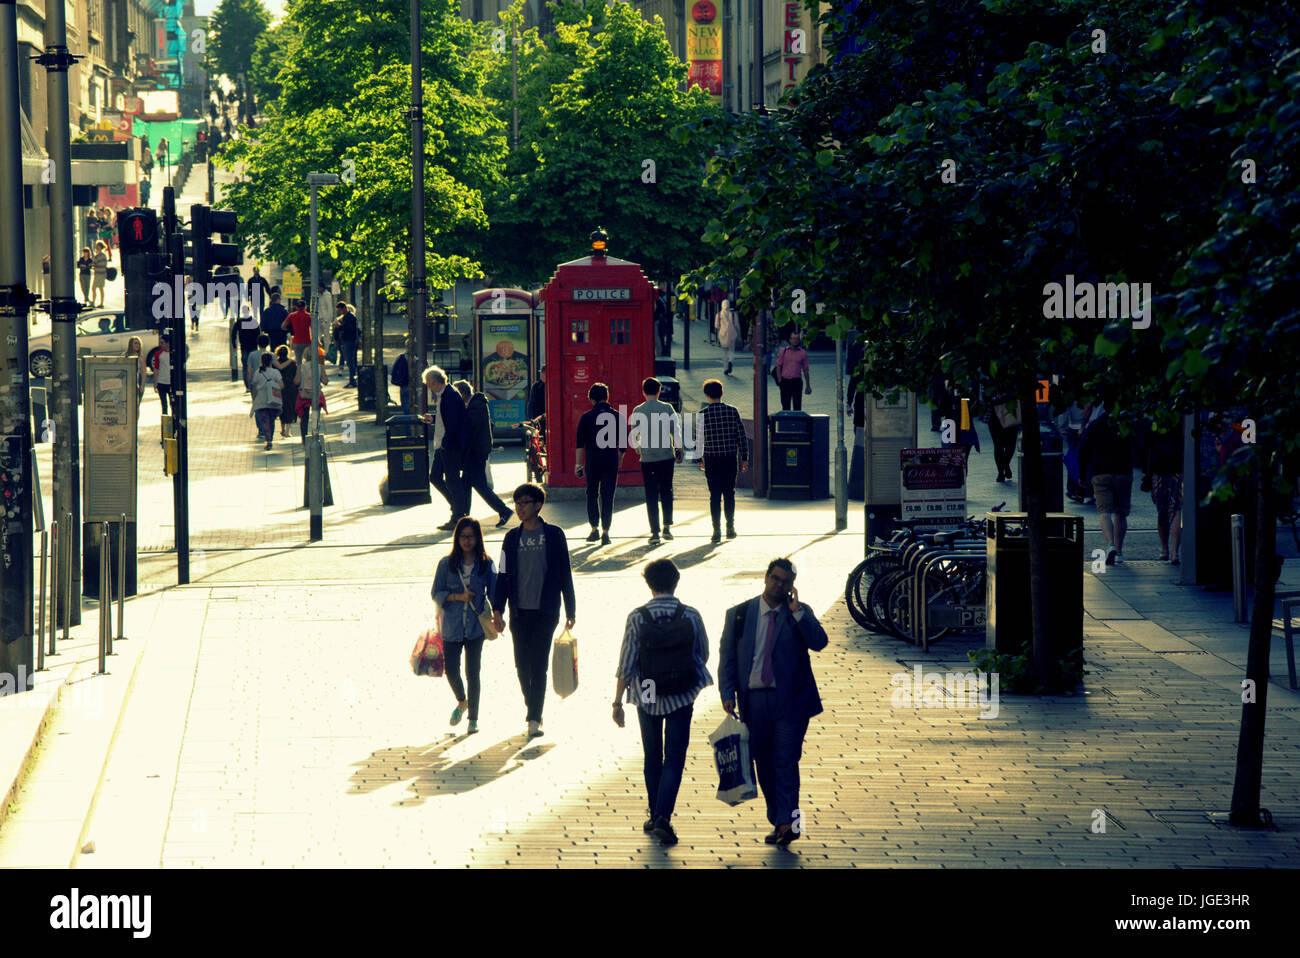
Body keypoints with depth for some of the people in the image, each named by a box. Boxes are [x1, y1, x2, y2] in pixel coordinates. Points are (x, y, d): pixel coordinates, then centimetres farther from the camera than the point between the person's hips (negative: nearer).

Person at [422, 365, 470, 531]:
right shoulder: (440, 396, 13)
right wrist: (432, 418, 10)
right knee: (434, 477, 13)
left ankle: (458, 519, 5)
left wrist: (445, 442, -19)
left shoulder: (451, 396, -19)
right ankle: (459, 508, 22)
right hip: (442, 445, 10)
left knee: (452, 480, -3)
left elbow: (453, 422, -23)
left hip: (450, 446, -10)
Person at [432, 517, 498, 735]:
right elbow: (437, 594, 2)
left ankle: (473, 718, 13)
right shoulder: (446, 564, 1)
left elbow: (494, 594, 4)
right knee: (451, 670, 1)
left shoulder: (486, 565, 1)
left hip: (476, 626, -1)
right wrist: (457, 596, -14)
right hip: (452, 625, 1)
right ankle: (462, 702, 33)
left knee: (473, 672, 1)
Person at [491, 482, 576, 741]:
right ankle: (533, 713, 20)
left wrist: (570, 611, 3)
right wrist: (497, 610, 1)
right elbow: (503, 575, 9)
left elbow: (564, 574, 4)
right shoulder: (513, 537, 8)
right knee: (522, 665, 4)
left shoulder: (554, 535, 1)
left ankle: (534, 719, -9)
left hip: (545, 611, -3)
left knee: (538, 664, -9)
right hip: (519, 612, 3)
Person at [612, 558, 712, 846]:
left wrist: (617, 702, -1)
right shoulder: (691, 616, -8)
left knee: (652, 758, 16)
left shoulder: (637, 618, -10)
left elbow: (626, 664, -9)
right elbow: (703, 655, 5)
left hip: (647, 697, 1)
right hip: (682, 697, -1)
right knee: (674, 759, 2)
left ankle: (655, 817, 25)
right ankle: (663, 817, -12)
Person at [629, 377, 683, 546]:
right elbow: (676, 432, -3)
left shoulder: (638, 411, -2)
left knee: (651, 495, 3)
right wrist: (679, 450, 10)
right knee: (666, 491, 16)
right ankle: (667, 527, 10)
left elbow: (634, 435, 6)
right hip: (667, 456, 1)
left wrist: (638, 448, 25)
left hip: (647, 458, -1)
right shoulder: (668, 409, -3)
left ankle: (655, 533, -1)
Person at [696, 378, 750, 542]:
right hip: (730, 458, 1)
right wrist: (744, 458, 7)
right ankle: (730, 528, 15)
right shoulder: (733, 411, -1)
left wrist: (700, 459, 10)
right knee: (729, 494, 13)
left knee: (715, 496, 2)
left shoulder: (703, 414, -5)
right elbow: (742, 436, 0)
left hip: (711, 459, -1)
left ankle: (716, 531, -2)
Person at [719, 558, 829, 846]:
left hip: (789, 701, -3)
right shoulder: (739, 614, 6)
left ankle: (786, 822, -10)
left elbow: (819, 642, -14)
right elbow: (727, 656, 8)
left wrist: (795, 611, -16)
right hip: (754, 700, 3)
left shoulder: (801, 613, 3)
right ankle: (779, 821, 17)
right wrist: (728, 693, -2)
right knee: (764, 765, 7)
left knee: (786, 762, -10)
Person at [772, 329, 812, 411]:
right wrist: (779, 380, -5)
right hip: (785, 381, 0)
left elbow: (805, 370, 9)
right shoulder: (783, 351, 4)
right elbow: (778, 366, 4)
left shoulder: (803, 353, 6)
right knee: (786, 406, 3)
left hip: (796, 381, 0)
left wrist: (808, 385, 8)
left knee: (797, 406, -1)